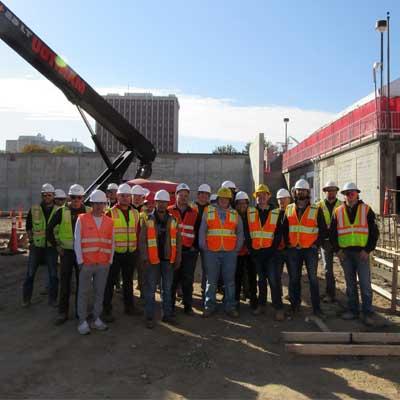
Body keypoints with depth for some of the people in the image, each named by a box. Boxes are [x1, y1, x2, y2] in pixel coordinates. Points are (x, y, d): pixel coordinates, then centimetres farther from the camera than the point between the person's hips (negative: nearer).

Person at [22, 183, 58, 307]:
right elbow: (28, 227, 9)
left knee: (53, 274, 5)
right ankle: (26, 298, 21)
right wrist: (31, 240, 2)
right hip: (36, 246, 1)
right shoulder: (34, 210, 1)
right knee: (30, 273, 7)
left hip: (51, 246, 0)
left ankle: (52, 299, 18)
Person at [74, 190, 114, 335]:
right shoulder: (82, 219, 0)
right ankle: (82, 321, 14)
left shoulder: (109, 222, 8)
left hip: (103, 264, 3)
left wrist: (110, 261, 5)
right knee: (83, 293, 4)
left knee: (100, 292, 8)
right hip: (86, 263, -3)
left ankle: (96, 319, 20)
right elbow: (77, 241, -2)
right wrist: (80, 261, -6)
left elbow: (111, 243, 11)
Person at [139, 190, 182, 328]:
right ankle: (149, 317, 13)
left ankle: (167, 314, 24)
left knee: (167, 288, 13)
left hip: (168, 260, 3)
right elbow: (142, 240, -4)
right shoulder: (148, 220, -3)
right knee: (150, 289, 3)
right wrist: (145, 258, -11)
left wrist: (178, 258, 3)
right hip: (153, 260, -3)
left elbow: (178, 240, 8)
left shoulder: (173, 220, 5)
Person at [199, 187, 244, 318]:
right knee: (211, 281, 5)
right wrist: (204, 247, -2)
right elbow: (202, 231, 4)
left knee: (229, 280, 5)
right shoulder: (208, 212, 6)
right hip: (211, 252, -1)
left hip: (230, 253, 1)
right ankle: (209, 306, 15)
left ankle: (230, 307, 14)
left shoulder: (235, 214, 11)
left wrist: (237, 248, 4)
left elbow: (240, 233, 13)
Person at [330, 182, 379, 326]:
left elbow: (374, 232, 0)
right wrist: (337, 249, 0)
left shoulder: (366, 210, 1)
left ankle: (368, 313, 9)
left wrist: (367, 250, -7)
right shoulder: (338, 212, 7)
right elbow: (332, 232, 11)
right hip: (345, 253, 3)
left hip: (362, 253, -2)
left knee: (365, 284, -1)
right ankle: (353, 310, 21)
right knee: (350, 284, 11)